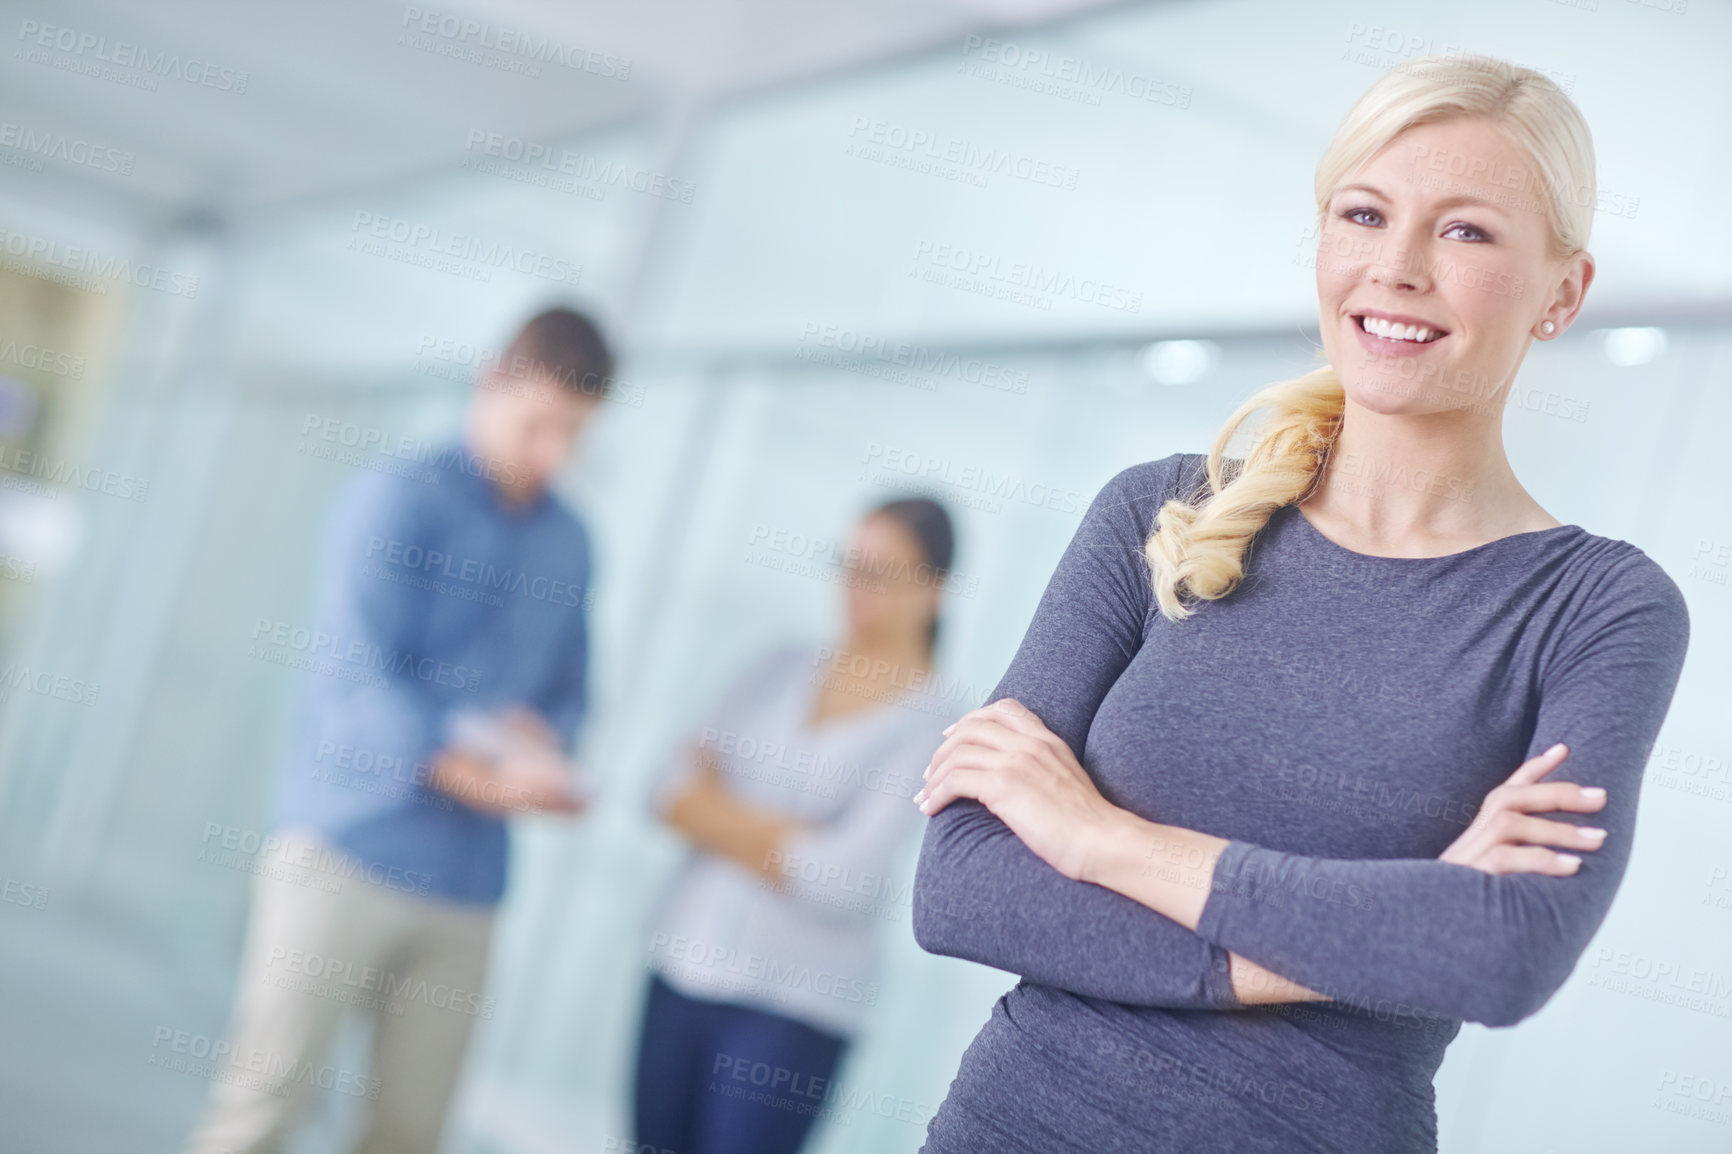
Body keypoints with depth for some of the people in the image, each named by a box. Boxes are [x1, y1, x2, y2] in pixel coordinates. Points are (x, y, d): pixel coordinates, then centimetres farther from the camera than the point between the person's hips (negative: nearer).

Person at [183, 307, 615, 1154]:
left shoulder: (569, 545, 13)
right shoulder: (397, 502, -4)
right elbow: (362, 676, -13)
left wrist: (543, 747, -5)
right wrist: (480, 776, -26)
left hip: (466, 884, 5)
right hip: (348, 850, -5)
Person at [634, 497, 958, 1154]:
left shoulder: (933, 724, -7)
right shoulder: (784, 667, 9)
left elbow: (843, 883, -15)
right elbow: (672, 792, 4)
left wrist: (717, 816, -4)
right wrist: (773, 833, -11)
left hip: (792, 1008, -4)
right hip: (683, 969, 4)